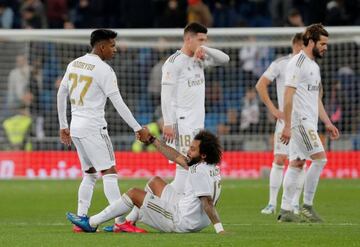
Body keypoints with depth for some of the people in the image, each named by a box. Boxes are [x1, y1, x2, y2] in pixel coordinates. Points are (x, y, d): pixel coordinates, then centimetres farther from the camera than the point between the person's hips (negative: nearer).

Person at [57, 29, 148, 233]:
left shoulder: (74, 64, 12)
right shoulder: (103, 70, -11)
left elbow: (61, 95, 18)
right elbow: (118, 103, -12)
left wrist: (63, 126, 24)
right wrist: (138, 128, -7)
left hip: (75, 127, 8)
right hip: (93, 127, -8)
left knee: (90, 174, 14)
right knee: (110, 172, -9)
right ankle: (121, 221, -16)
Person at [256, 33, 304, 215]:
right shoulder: (280, 64, -4)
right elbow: (260, 85, -3)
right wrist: (273, 109, -8)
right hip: (285, 119, -4)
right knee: (279, 160, -8)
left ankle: (295, 203, 10)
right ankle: (272, 203, -4)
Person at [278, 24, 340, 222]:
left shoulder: (314, 66, 19)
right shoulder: (297, 63, -11)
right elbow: (288, 96, -16)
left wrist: (327, 123, 19)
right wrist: (287, 126, -20)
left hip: (309, 122, 9)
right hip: (300, 121, -9)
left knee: (296, 164, 7)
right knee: (320, 159, -13)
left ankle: (285, 210, 7)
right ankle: (307, 206, -7)